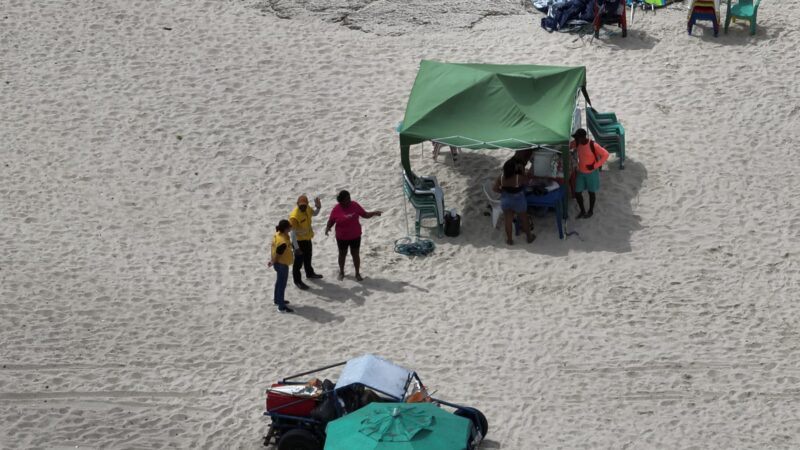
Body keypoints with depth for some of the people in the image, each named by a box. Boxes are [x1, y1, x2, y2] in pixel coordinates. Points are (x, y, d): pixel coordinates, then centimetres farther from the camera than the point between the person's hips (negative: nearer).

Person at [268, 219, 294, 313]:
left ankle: (278, 300, 44)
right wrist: (272, 262, -6)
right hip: (282, 264, -9)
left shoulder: (277, 234, -6)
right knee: (282, 284, 3)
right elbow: (277, 255, -25)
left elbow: (274, 249, 6)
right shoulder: (283, 242, -35)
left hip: (279, 263, 9)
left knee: (279, 282, 26)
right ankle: (281, 306, 13)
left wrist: (272, 260, 15)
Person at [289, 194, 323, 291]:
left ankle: (310, 273, 51)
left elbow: (315, 213, 13)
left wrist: (318, 206, -8)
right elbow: (293, 233, -30)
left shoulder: (307, 209, -10)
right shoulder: (294, 216, -34)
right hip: (299, 241, -8)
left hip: (307, 239, 8)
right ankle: (297, 281, 23)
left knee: (308, 258, 29)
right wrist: (296, 247, -30)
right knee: (299, 261, 7)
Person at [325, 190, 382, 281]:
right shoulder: (336, 210, -14)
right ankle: (341, 272, 36)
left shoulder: (355, 205, -9)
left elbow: (365, 214, 0)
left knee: (355, 254, 7)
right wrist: (328, 228, -24)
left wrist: (374, 213, -15)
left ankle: (357, 273, 19)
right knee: (342, 254, 17)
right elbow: (331, 221, -4)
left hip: (355, 236, 1)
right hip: (342, 237, -1)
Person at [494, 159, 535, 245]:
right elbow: (526, 181, -9)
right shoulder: (519, 178, -30)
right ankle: (529, 237, 41)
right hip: (518, 202, -2)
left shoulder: (501, 178, -20)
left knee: (508, 221, 19)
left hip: (506, 201, 2)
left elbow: (496, 189, -10)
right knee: (524, 219, 21)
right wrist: (522, 170, -7)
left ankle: (509, 239, 34)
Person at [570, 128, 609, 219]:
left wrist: (595, 166, -23)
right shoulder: (577, 143, -10)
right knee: (577, 192, 8)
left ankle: (591, 211, 36)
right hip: (580, 172, 5)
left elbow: (605, 154, -21)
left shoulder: (593, 145, -27)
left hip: (591, 173, -5)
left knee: (591, 192, 15)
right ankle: (582, 211, 31)